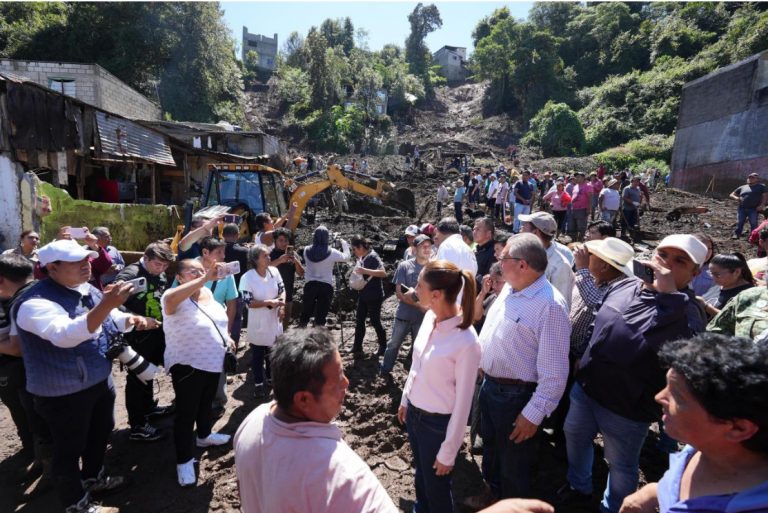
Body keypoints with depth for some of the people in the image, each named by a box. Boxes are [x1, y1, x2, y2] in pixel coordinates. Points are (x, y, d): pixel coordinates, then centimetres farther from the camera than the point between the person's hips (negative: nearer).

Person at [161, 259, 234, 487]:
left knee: (207, 402, 25)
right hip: (188, 366, -7)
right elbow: (170, 299, -49)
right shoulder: (176, 299, -22)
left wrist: (226, 337, 9)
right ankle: (184, 460, 17)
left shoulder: (208, 293, 1)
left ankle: (204, 435, 48)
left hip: (212, 361, 7)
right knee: (186, 412, 3)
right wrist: (205, 279, -49)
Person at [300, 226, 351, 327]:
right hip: (326, 285, -3)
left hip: (309, 284, 3)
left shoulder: (307, 250, -4)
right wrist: (344, 244, 18)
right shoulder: (332, 252, -12)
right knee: (321, 313, 5)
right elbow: (346, 256, 3)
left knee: (306, 311, 14)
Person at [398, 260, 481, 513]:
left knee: (436, 485, 18)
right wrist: (405, 400, 15)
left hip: (438, 422, -6)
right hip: (414, 412, 6)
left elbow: (462, 402, -20)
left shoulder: (466, 342, -29)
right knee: (420, 473, 29)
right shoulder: (429, 316, -9)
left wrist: (448, 452, -11)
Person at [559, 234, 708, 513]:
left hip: (626, 408, -6)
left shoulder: (686, 310, -21)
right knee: (574, 436, 27)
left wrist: (669, 294, -42)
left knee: (620, 466, 17)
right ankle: (579, 485, 54)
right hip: (585, 387, 7)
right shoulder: (624, 286, -3)